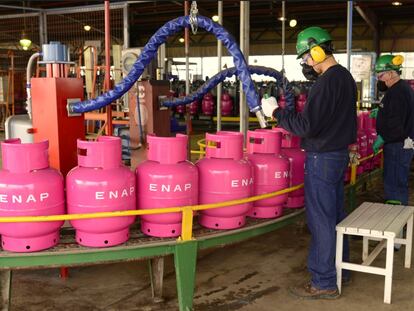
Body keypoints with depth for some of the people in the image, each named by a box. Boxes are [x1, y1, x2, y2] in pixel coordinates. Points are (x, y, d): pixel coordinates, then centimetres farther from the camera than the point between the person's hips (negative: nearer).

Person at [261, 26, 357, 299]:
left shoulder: (326, 82, -21)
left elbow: (306, 126, -24)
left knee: (321, 220, -2)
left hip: (323, 159, -10)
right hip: (340, 154, 10)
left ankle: (324, 283, 8)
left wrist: (276, 112, -13)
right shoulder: (346, 77, 10)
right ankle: (339, 268, 32)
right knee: (336, 215, 19)